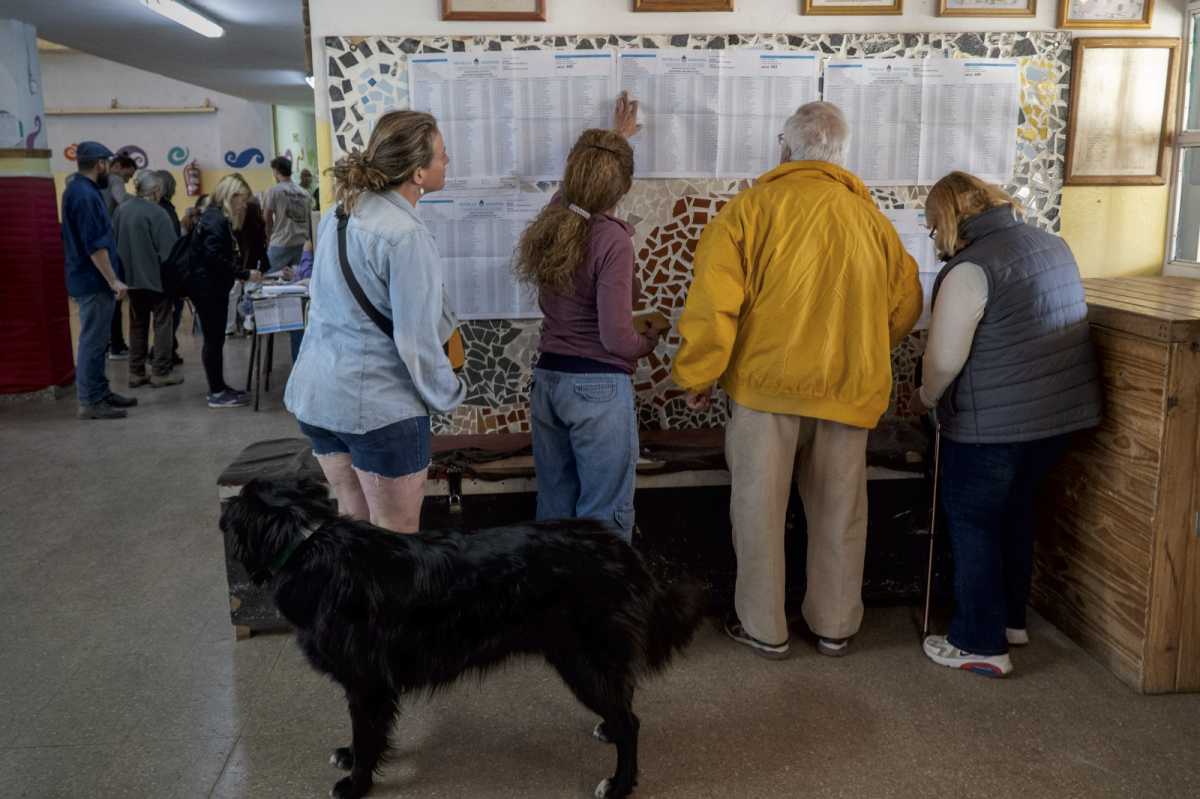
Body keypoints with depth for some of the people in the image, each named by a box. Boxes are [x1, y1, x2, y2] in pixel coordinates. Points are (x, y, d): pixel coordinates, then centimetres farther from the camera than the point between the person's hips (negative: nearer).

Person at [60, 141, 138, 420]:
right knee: (93, 341, -5)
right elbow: (94, 245, -23)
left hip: (92, 279, 10)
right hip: (94, 281, -10)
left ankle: (100, 392, 24)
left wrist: (110, 279, 22)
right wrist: (113, 280, -20)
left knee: (96, 340, 16)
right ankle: (90, 402, -1)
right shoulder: (85, 195, -19)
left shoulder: (80, 190, 14)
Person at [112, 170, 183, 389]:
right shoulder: (156, 213, -15)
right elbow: (169, 250, -16)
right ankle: (161, 372, 3)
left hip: (132, 277, 6)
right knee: (162, 323, 3)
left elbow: (115, 245, 11)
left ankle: (136, 372, 16)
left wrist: (124, 272, 18)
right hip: (156, 277, -6)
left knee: (137, 324, 14)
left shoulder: (120, 211, 5)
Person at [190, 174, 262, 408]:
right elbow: (215, 258, -25)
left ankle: (218, 387, 21)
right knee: (214, 339, -4)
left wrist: (241, 272, 9)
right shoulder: (217, 220, -17)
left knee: (215, 338, 14)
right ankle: (217, 393, 2)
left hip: (211, 287, 10)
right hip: (208, 288, -10)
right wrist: (245, 274, -20)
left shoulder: (216, 217, 15)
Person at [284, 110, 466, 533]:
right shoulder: (407, 236, -20)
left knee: (352, 523, 22)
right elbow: (417, 339, -19)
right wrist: (449, 395, -2)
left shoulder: (337, 214, 6)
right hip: (378, 406, -8)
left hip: (316, 394, 8)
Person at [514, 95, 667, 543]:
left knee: (553, 509, 18)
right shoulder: (612, 239, -18)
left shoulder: (551, 220, 3)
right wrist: (650, 340, 2)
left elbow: (582, 180, 27)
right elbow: (616, 337, -20)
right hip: (598, 387, -7)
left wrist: (617, 137, 42)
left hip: (547, 379, 7)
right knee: (605, 520, 4)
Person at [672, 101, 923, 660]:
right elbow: (906, 301, 11)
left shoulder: (751, 208, -6)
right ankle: (835, 627, 27)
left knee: (760, 508, 10)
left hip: (767, 382, -3)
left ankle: (764, 628, 20)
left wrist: (697, 376, -3)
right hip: (848, 387, 4)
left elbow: (713, 302, -14)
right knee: (839, 511, 15)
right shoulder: (868, 214, 7)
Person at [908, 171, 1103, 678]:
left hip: (995, 422, -8)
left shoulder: (971, 267, -17)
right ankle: (1011, 618, 34)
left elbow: (943, 360, -19)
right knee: (1014, 510, 22)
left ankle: (981, 644, 11)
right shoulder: (1050, 243, 10)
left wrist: (925, 399, 0)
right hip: (1063, 409, 8)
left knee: (972, 522, 5)